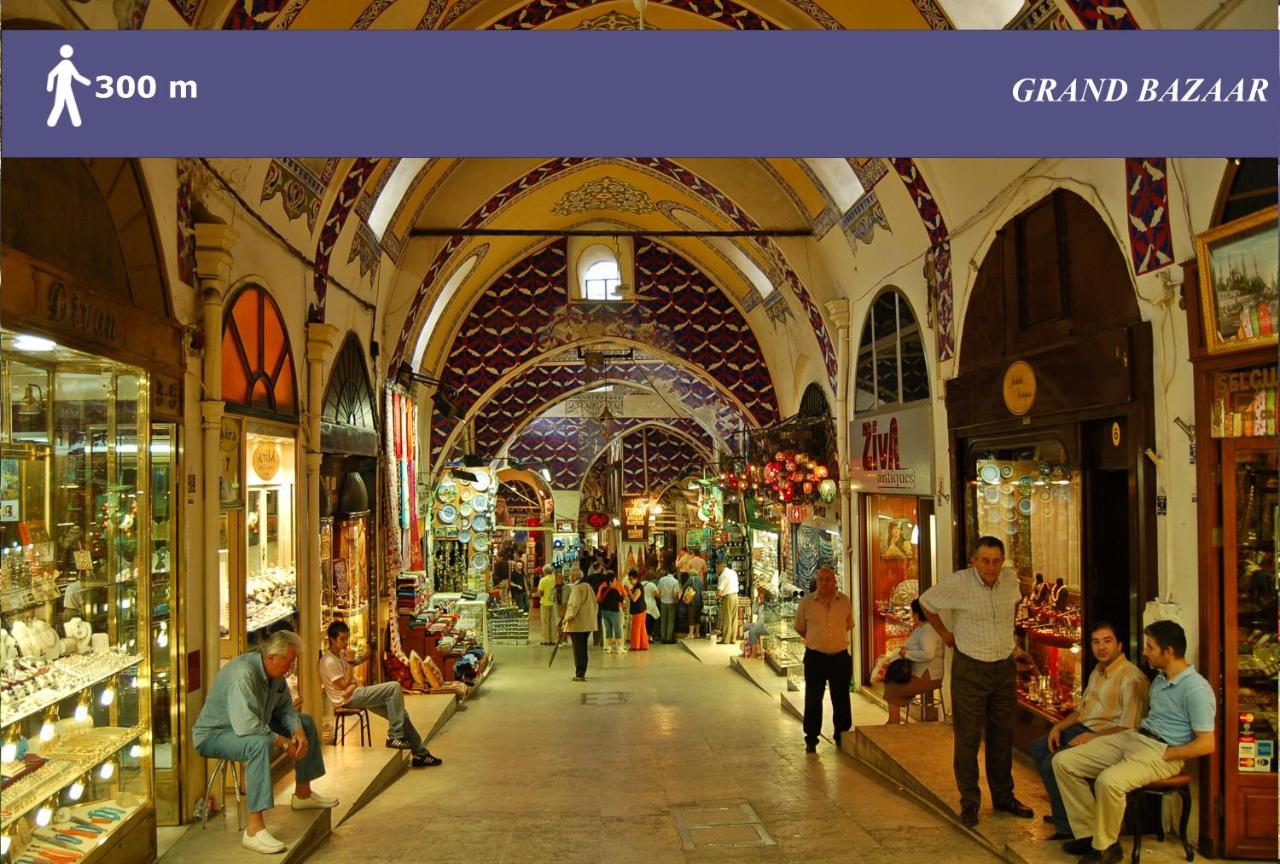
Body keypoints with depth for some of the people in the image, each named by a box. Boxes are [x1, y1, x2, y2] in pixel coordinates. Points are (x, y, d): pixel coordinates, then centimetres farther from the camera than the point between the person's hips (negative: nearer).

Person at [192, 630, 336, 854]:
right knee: (260, 744, -39)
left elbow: (285, 708, 6)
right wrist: (284, 743, -30)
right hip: (214, 734, -10)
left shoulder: (275, 672, -4)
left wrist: (298, 732, -14)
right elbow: (245, 726, -40)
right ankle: (254, 829, -38)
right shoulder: (243, 673, -33)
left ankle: (302, 794, 24)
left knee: (305, 723, 10)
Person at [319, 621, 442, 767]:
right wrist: (349, 662, -18)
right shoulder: (329, 662, -15)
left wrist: (354, 685, -10)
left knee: (400, 714, -2)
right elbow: (344, 685, -18)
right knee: (394, 687, -22)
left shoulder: (340, 654, 14)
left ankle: (420, 753, 5)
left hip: (356, 693, 9)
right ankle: (394, 736, -14)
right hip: (348, 699, -9)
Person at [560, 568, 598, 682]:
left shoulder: (577, 588, -14)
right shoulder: (588, 586, 12)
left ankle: (580, 674, -1)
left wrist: (568, 618, -15)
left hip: (578, 623, -8)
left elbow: (574, 605, -21)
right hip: (588, 623, 8)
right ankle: (582, 672, 24)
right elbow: (594, 602, 16)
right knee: (583, 648, 16)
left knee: (578, 649, -2)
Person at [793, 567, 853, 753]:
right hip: (815, 658, -2)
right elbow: (800, 628, 11)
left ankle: (842, 737, 25)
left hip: (840, 657, 2)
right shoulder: (807, 602, -4)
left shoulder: (845, 601, 1)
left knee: (841, 700, 10)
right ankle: (811, 739, 15)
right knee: (813, 700, 3)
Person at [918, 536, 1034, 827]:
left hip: (1005, 666, 5)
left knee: (1002, 737, 14)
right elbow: (926, 603, -2)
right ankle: (969, 803, 11)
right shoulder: (957, 583, -17)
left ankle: (1003, 796, 29)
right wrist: (945, 634, 0)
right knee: (968, 739, 0)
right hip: (970, 669, -5)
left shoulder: (1010, 579, -2)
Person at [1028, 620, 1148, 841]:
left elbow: (1129, 727, -23)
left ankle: (1066, 827, -6)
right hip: (1083, 729, 10)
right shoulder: (1098, 671, 13)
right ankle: (1062, 808, 18)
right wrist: (1058, 726, 7)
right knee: (1037, 748, 11)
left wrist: (1093, 737, -25)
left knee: (1052, 763, -22)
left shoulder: (1131, 678, -18)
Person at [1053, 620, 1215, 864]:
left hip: (1161, 752, -9)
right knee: (1063, 762, -3)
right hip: (1133, 736, 9)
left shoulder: (1196, 689, -14)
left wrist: (1164, 755, -15)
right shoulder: (1160, 679, 15)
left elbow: (1206, 744, -18)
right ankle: (1089, 833, 0)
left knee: (1108, 781, -36)